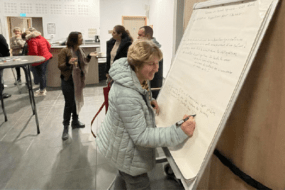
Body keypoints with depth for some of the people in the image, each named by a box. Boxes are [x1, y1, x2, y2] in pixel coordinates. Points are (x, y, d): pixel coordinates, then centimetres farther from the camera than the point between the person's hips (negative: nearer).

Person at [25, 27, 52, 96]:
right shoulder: (42, 38, 6)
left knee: (41, 75, 0)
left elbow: (33, 52, -25)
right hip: (46, 57, 9)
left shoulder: (32, 41, -20)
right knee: (43, 74, 18)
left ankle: (42, 91, 10)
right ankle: (43, 88, 30)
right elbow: (48, 46, 14)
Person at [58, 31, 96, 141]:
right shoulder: (65, 51, -15)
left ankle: (75, 122, 32)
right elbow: (60, 66, -16)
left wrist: (89, 56, 1)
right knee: (69, 104, -1)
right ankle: (65, 127, 11)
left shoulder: (80, 50, 6)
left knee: (77, 102, 15)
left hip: (78, 80, 7)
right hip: (68, 81, -6)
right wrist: (68, 63, -35)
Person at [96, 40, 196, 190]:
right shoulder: (127, 95, -39)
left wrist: (148, 101, -5)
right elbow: (141, 136, -35)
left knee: (125, 176, 34)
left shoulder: (135, 77, -9)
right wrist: (179, 133, -43)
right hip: (125, 153, -9)